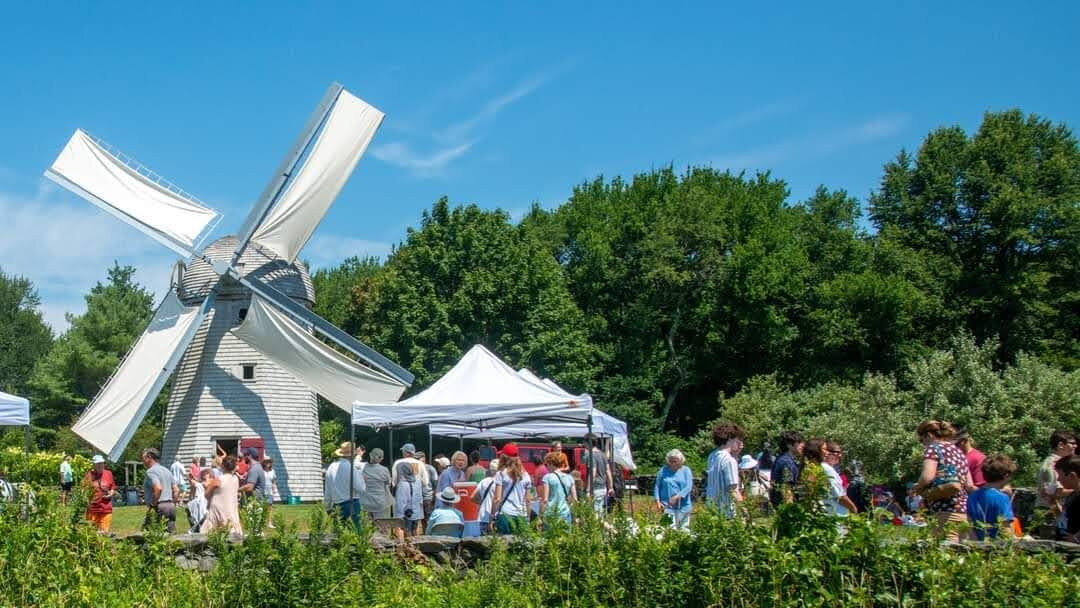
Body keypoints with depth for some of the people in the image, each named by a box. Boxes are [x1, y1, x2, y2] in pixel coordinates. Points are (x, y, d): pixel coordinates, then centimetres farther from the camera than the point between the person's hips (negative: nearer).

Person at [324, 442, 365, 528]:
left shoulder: (331, 467, 6)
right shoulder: (350, 467, -14)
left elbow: (327, 491, 14)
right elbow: (360, 489, -12)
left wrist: (327, 507, 24)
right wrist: (360, 475, 3)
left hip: (337, 505, 7)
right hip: (351, 504, -7)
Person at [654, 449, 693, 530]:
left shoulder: (686, 470, 6)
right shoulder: (663, 471, 8)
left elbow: (688, 487, -5)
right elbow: (657, 486, 9)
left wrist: (677, 497, -17)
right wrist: (657, 501, -3)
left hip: (683, 506, 1)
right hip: (668, 506, -1)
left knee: (684, 529, 3)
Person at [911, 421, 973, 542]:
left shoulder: (933, 448, 0)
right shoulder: (958, 451, 23)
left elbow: (927, 476, -16)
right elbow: (969, 485, 22)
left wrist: (918, 488, 2)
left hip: (945, 513, -8)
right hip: (964, 511, 8)